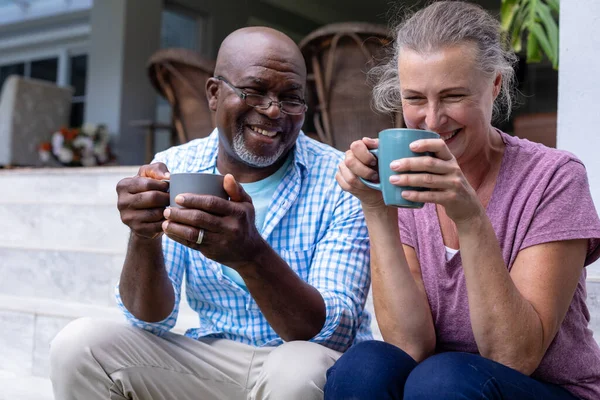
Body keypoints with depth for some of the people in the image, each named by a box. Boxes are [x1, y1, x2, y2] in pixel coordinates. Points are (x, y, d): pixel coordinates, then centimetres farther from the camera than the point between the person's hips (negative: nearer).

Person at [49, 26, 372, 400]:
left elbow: (333, 335, -20)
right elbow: (151, 318, -6)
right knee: (81, 345, -17)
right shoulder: (173, 169, -3)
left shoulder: (340, 182, -12)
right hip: (210, 361, 2)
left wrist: (251, 255, -38)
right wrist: (144, 239, -27)